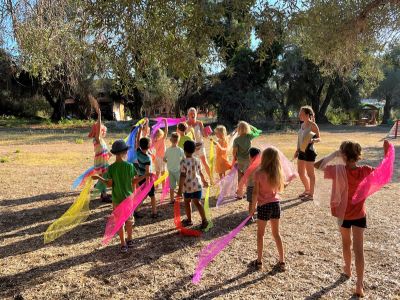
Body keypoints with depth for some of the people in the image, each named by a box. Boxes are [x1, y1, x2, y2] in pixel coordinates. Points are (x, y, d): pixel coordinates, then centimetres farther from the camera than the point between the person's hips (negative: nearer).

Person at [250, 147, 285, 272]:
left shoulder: (259, 173, -16)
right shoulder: (278, 173, -4)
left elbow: (255, 193, -14)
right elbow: (279, 188, 6)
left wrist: (253, 207, -4)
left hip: (264, 206, -4)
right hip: (275, 204, 4)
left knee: (260, 234, 13)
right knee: (276, 234, 17)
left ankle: (259, 261, 21)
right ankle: (282, 262, 22)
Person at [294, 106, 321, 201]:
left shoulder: (312, 125, -11)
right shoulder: (302, 124, 11)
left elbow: (319, 138, -10)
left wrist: (313, 140, -30)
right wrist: (297, 150, 18)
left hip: (309, 151, -8)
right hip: (302, 151, 8)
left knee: (310, 173, 3)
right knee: (301, 173, 15)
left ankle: (311, 194, 15)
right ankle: (307, 190, 35)